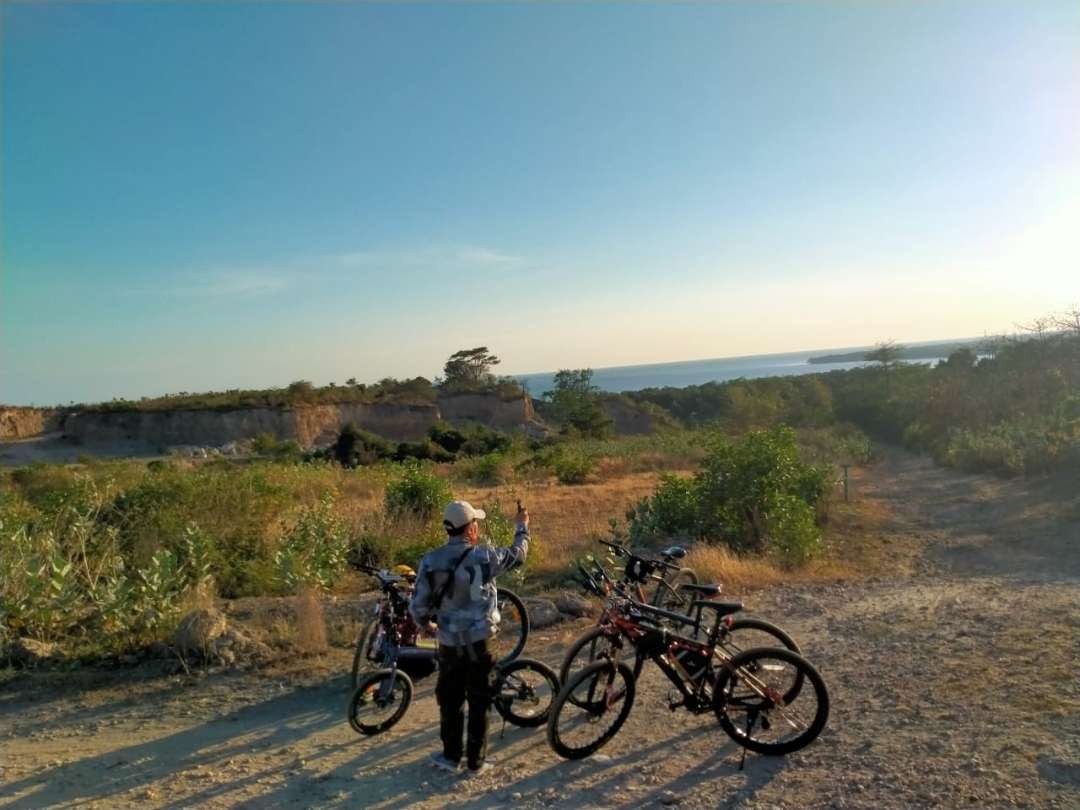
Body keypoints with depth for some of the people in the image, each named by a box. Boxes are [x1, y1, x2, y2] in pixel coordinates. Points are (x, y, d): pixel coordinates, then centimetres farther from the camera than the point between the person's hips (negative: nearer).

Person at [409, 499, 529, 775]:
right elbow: (518, 555, 4)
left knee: (450, 701, 18)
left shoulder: (430, 562, -9)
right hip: (479, 642, -2)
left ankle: (451, 755, 28)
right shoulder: (485, 556, -14)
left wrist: (426, 624, 17)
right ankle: (476, 760, 20)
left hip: (449, 644, 2)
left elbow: (418, 606, -5)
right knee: (479, 703, 11)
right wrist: (522, 527, 21)